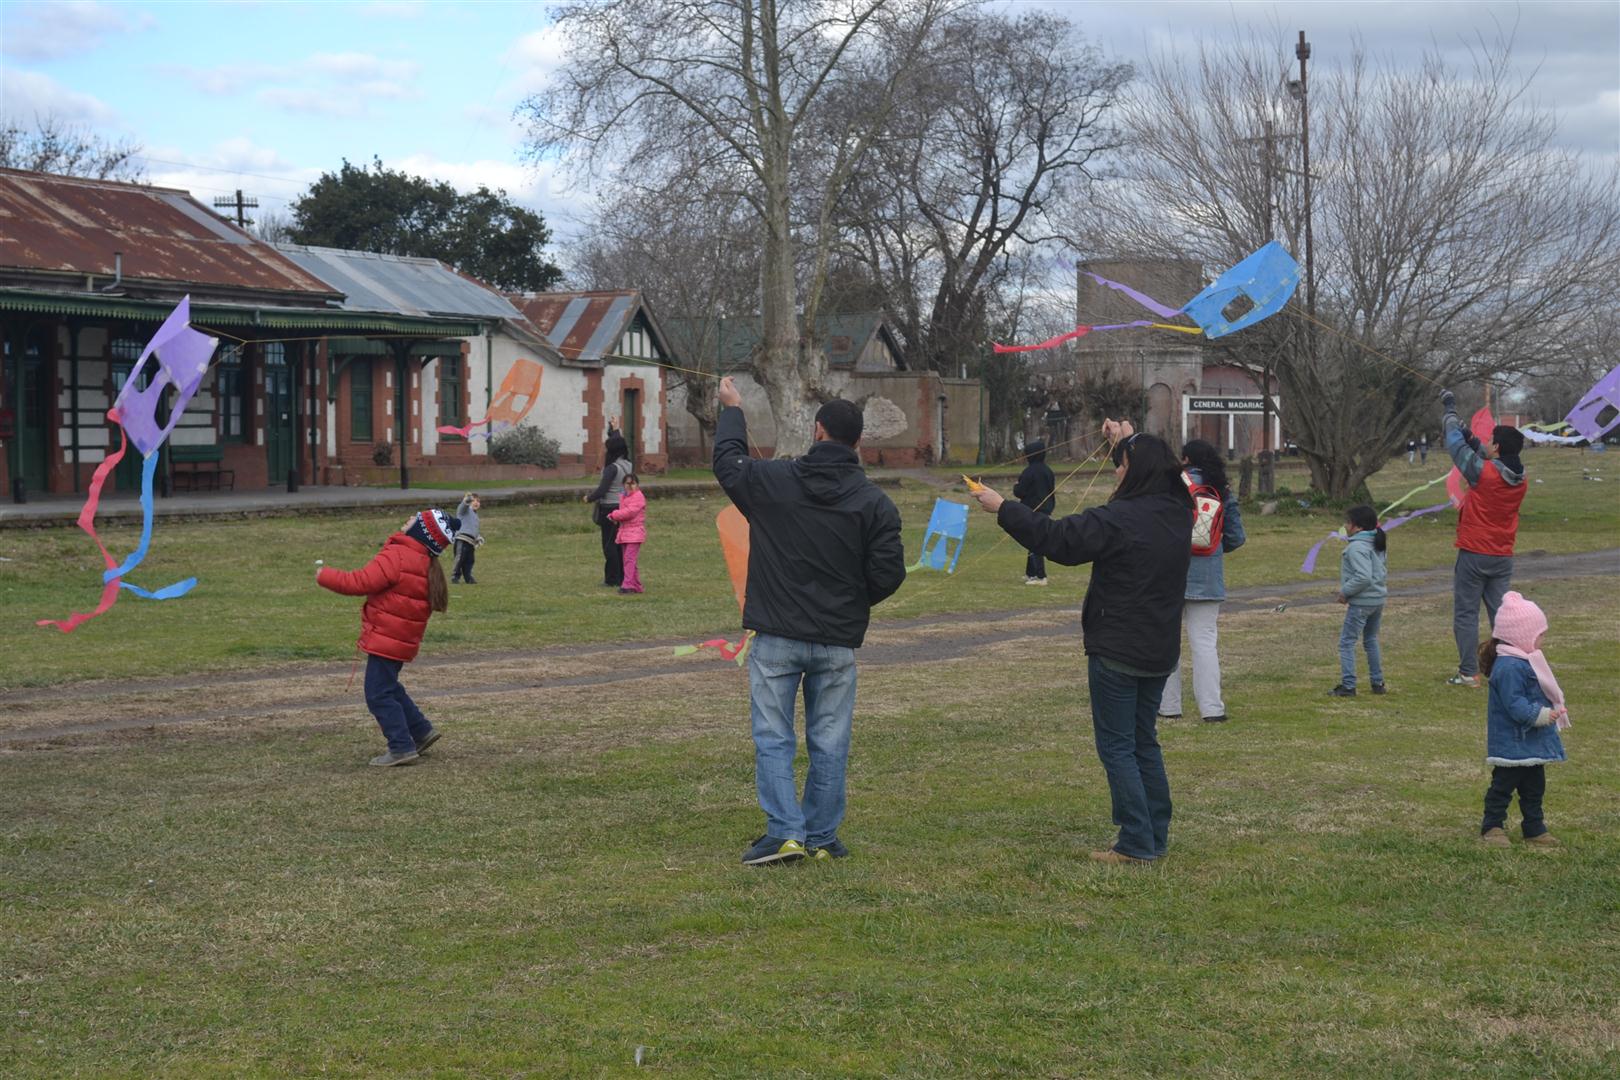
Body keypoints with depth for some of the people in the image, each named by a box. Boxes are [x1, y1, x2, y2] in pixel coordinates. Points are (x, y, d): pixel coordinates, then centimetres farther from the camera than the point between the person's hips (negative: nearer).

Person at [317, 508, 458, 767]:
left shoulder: (396, 557, -20)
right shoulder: (425, 564, 10)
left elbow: (360, 582, -22)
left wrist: (324, 576, -9)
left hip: (386, 640, -9)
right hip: (403, 640, 9)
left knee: (379, 695, -3)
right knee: (389, 688, 25)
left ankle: (402, 747, -3)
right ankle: (421, 731, 28)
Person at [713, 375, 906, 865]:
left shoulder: (772, 481, -6)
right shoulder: (875, 502, -4)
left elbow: (729, 463, 14)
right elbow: (889, 573, -7)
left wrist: (732, 410, 30)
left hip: (777, 638, -1)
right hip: (838, 641, 1)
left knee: (773, 738, 4)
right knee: (829, 743, 10)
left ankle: (786, 832, -5)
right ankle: (822, 837, 13)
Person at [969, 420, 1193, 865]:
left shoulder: (1121, 519, -21)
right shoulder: (1177, 512, 2)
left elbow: (1055, 538, -18)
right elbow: (1159, 476, 26)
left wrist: (1003, 508, -7)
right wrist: (1128, 442, 32)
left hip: (1117, 652, -8)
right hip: (1160, 651, 8)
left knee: (1117, 745, -1)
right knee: (1144, 741, 18)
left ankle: (1137, 844, -2)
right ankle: (1157, 837, 20)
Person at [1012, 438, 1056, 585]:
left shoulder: (1029, 471, -16)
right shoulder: (1048, 471, 9)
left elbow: (1020, 492, -15)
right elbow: (1053, 492, 17)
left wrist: (1015, 486, 8)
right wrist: (1049, 509, 26)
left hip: (1032, 511, -8)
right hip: (1045, 511, 8)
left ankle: (1039, 576, -11)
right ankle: (1031, 573, 25)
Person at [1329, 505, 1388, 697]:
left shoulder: (1357, 547, -19)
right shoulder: (1378, 545, 11)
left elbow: (1363, 577, -28)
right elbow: (1384, 572, 19)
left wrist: (1345, 591, -18)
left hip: (1361, 602, -9)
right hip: (1378, 600, 9)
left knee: (1347, 642, -3)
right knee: (1371, 640, 21)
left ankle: (1348, 685, -6)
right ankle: (1377, 682, 25)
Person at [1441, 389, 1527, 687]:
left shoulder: (1483, 472, -17)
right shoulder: (1519, 480, 1)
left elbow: (1456, 445, -4)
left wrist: (1450, 410, 10)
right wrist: (1472, 437, 22)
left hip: (1474, 555, -6)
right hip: (1503, 558, 6)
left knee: (1466, 614, 1)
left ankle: (1469, 672, -2)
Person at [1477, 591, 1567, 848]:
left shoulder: (1524, 661, 11)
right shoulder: (1509, 667, -24)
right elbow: (1515, 704, -28)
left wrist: (1553, 711, 15)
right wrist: (1542, 715, -29)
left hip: (1533, 744, 11)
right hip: (1513, 743, -11)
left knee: (1534, 787, 16)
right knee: (1504, 785, 0)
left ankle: (1535, 829, 24)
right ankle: (1492, 828, 10)